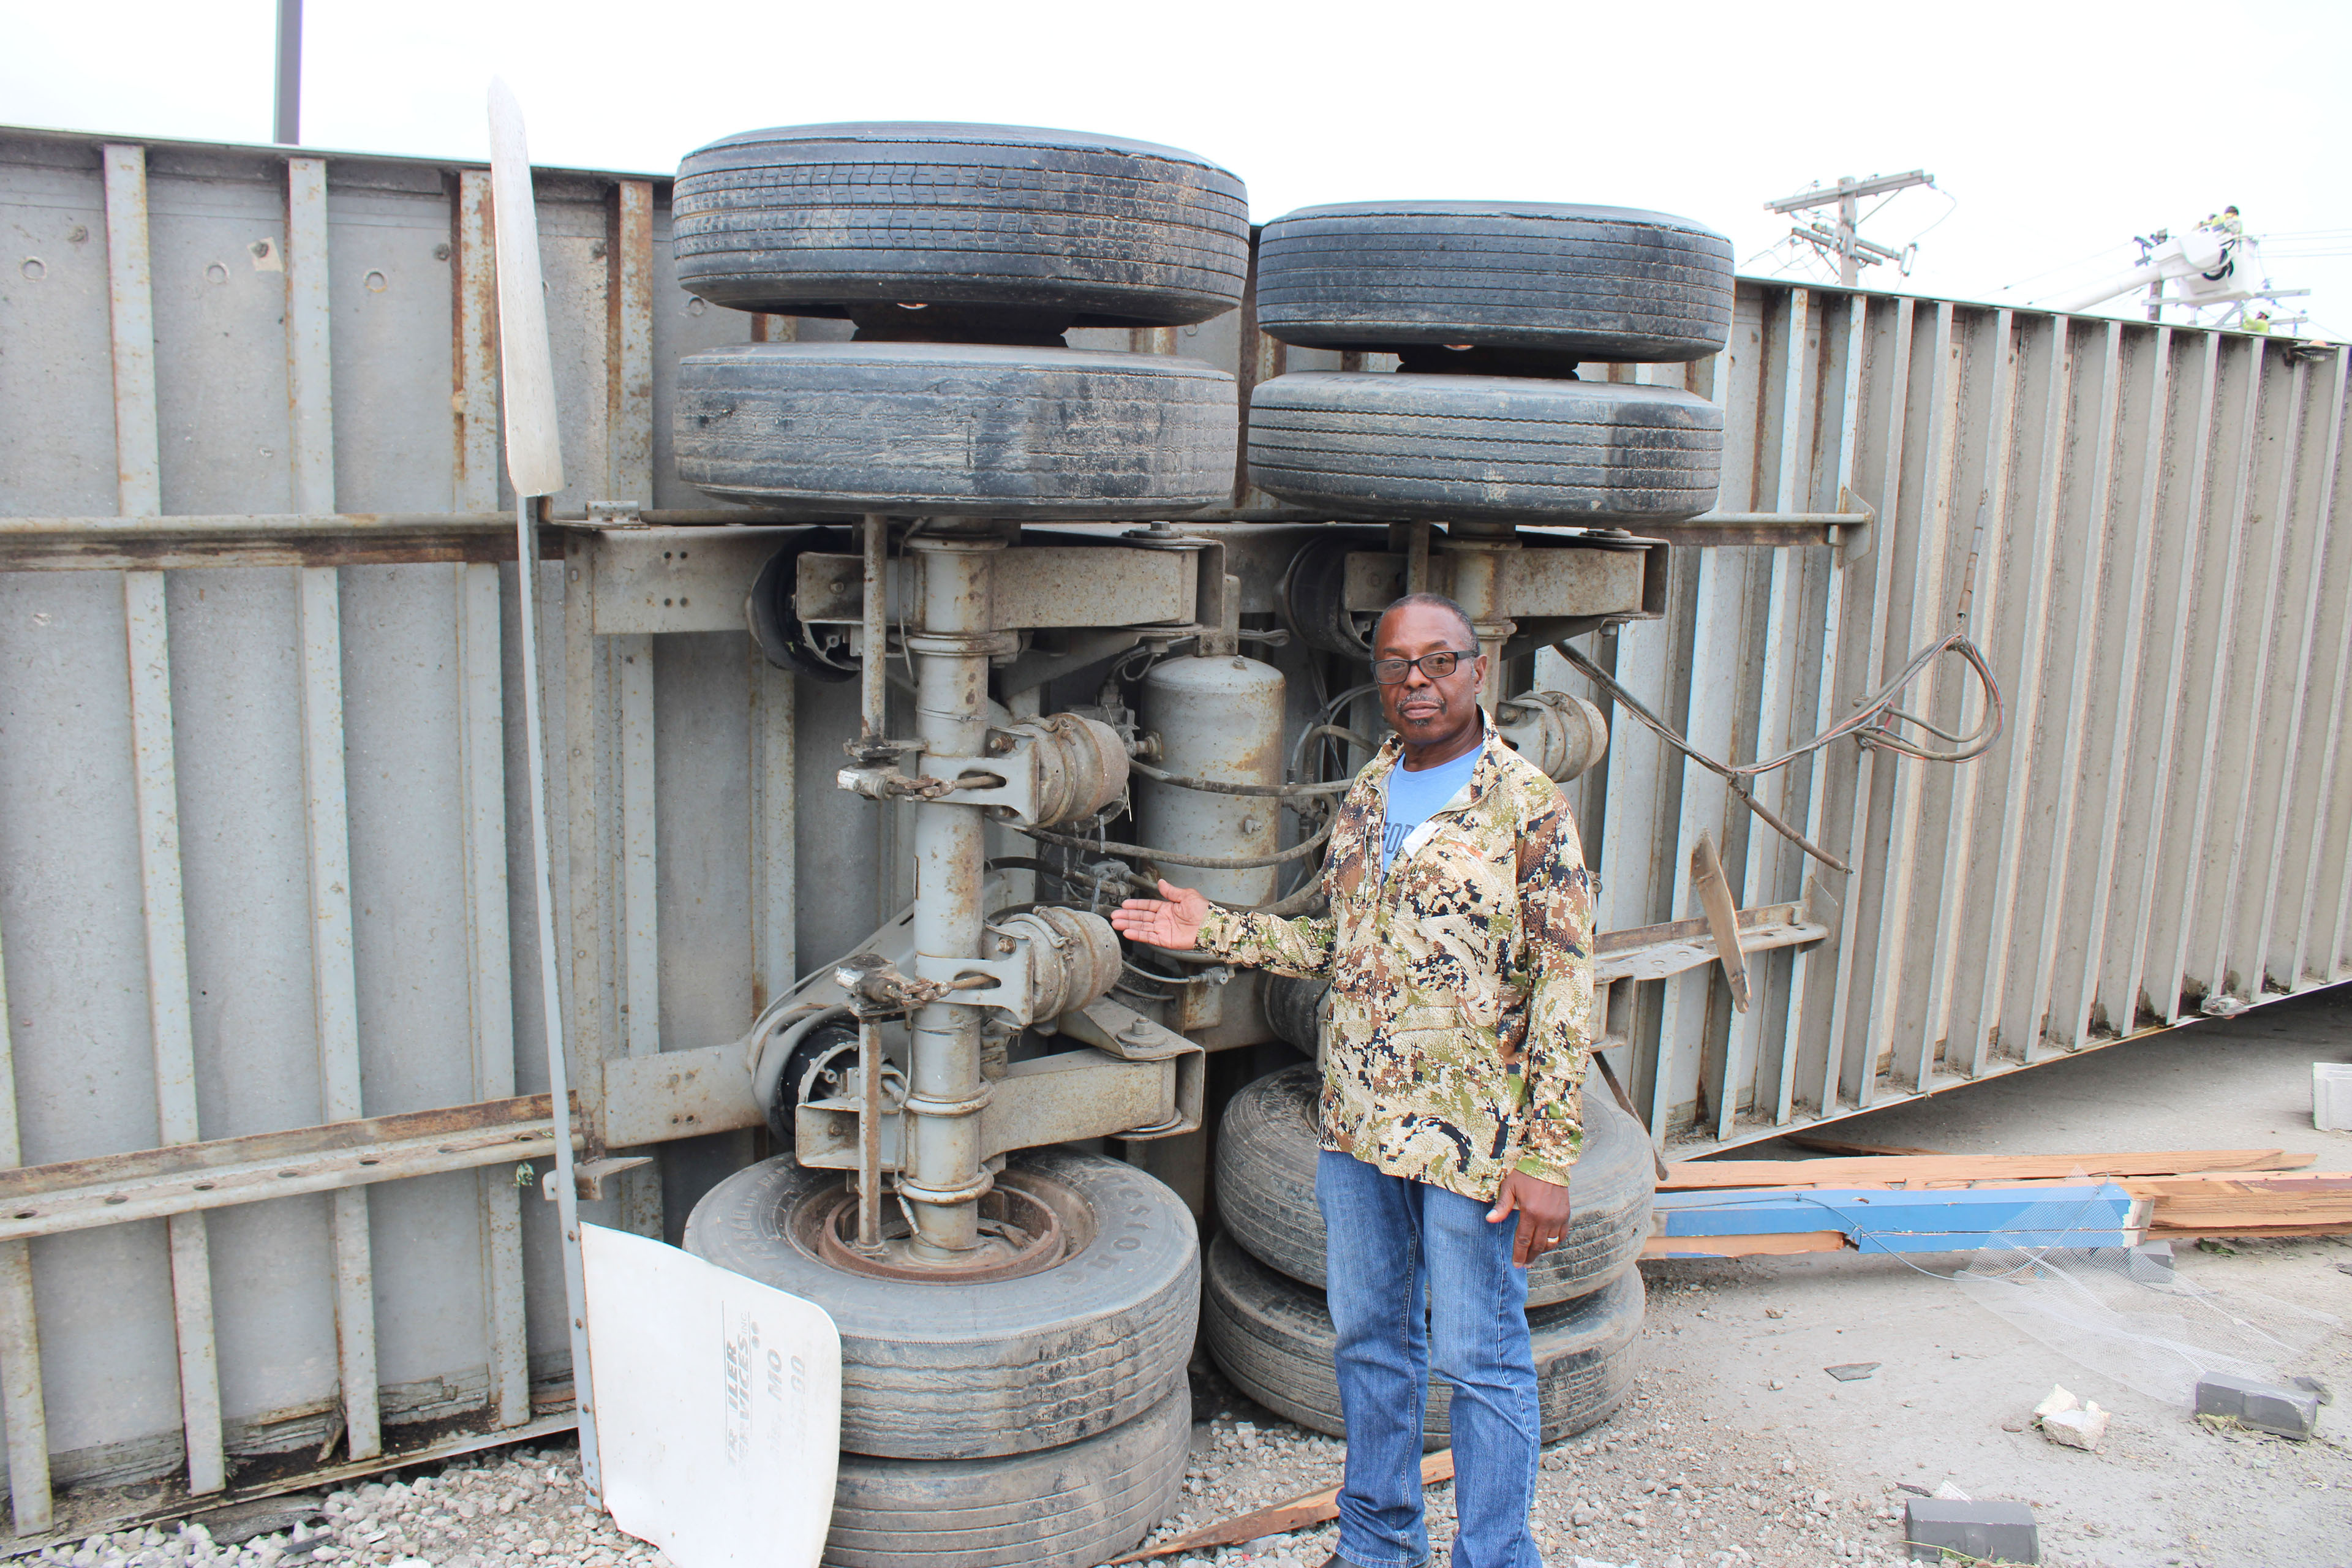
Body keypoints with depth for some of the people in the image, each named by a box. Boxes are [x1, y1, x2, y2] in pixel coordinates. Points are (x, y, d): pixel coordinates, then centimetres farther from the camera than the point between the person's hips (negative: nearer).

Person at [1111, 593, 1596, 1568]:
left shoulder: (1527, 809, -12)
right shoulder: (1365, 798, 7)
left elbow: (1566, 992, -14)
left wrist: (1548, 1157, -18)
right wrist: (1215, 931, 8)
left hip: (1470, 1136, -6)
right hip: (1357, 1125, 6)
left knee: (1480, 1360, 7)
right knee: (1368, 1339, 19)